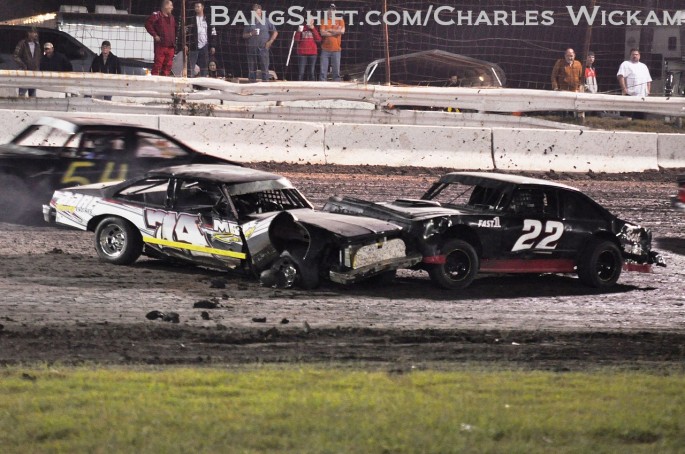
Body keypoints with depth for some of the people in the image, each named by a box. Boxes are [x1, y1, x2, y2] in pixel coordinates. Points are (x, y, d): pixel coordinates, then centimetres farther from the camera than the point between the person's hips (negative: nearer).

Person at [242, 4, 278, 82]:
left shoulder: (266, 21, 5)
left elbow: (275, 32, 10)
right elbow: (244, 35, 10)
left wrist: (270, 42, -2)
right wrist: (251, 34, -9)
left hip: (263, 48, -2)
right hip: (252, 49, 2)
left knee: (265, 67, -7)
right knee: (252, 68, 4)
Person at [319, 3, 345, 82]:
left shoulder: (340, 20, 7)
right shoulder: (324, 21, 8)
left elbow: (342, 31, -9)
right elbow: (322, 33, -7)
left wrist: (329, 30, -6)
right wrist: (335, 32, -7)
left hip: (336, 49, 0)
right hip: (325, 49, 0)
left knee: (336, 71, 0)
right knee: (323, 71, -4)